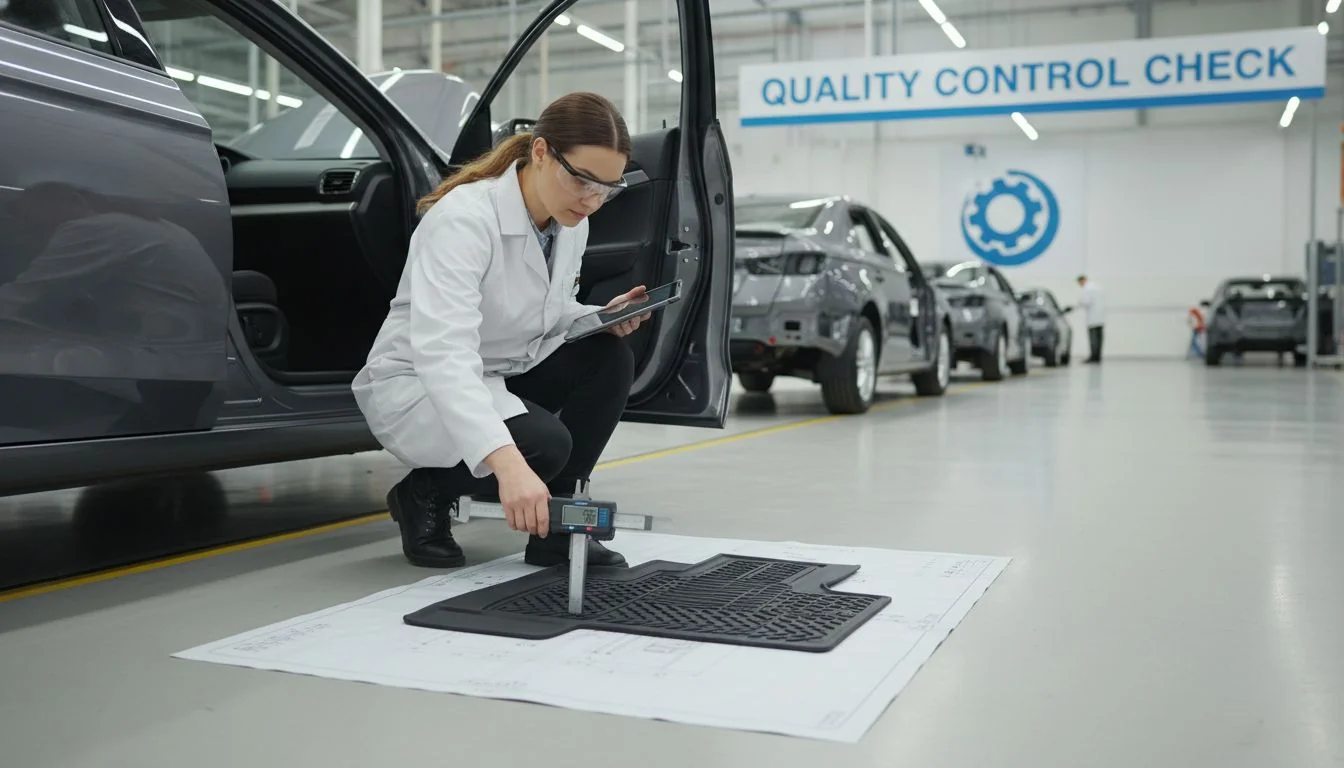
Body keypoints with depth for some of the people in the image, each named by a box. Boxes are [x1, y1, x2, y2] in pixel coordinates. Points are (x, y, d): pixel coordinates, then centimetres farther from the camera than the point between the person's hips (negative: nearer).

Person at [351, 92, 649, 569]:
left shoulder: (571, 224, -5)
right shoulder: (463, 219, -30)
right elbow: (442, 355, -42)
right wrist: (507, 462, -55)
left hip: (500, 376, 8)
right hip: (416, 381, -7)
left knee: (610, 357, -15)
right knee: (544, 443, -31)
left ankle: (554, 525, -6)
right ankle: (424, 494, -1)